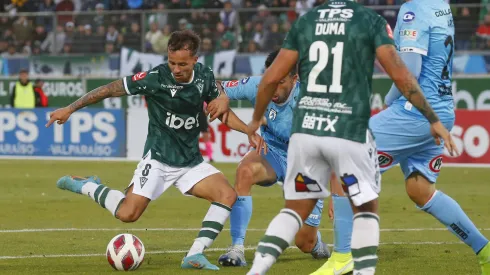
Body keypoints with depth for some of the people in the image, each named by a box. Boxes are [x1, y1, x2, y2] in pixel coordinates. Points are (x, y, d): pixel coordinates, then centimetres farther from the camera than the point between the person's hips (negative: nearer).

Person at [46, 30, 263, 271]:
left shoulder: (205, 77, -4)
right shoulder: (155, 78, -18)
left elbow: (222, 112, 12)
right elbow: (110, 89, -11)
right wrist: (69, 109, -10)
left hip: (191, 161, 5)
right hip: (158, 159, -4)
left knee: (227, 195, -17)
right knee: (127, 214, -17)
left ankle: (194, 256, -13)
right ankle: (86, 186, 11)